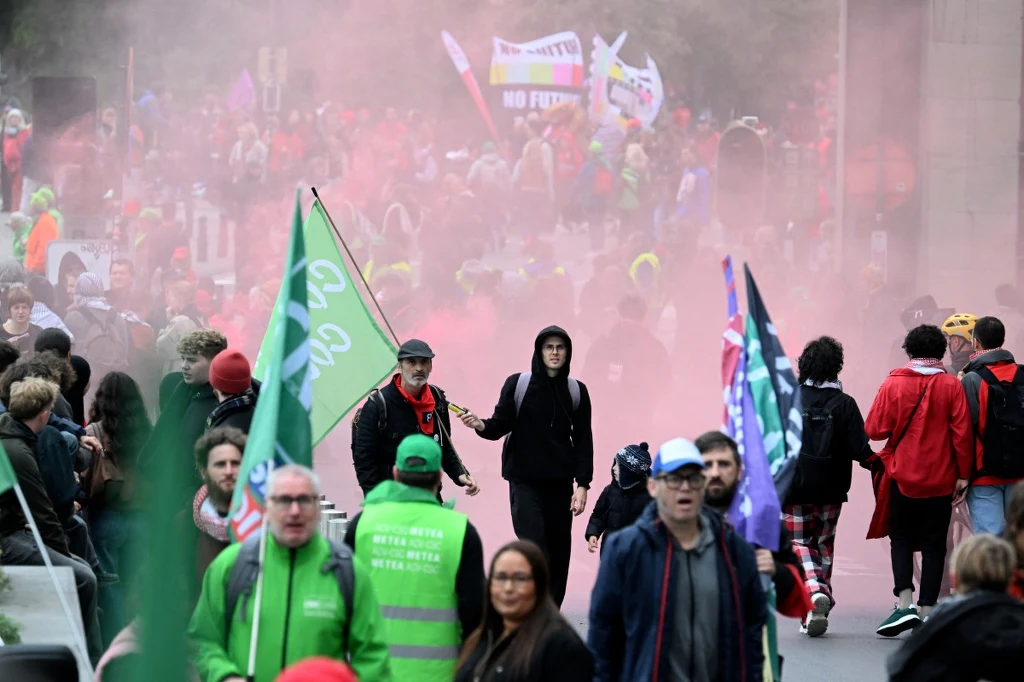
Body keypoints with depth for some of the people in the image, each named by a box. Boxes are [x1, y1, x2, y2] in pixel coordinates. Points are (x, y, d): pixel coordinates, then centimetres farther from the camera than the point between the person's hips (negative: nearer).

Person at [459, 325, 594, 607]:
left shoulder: (576, 391, 7)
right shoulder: (518, 384, 0)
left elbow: (583, 441, 8)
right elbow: (502, 425, 1)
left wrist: (582, 484, 1)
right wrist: (482, 426, -21)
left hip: (560, 483, 3)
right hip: (525, 480, -3)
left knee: (559, 552, 2)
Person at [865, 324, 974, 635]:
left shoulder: (894, 384, -6)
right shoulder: (952, 386, -4)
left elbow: (875, 429, -6)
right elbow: (962, 434, -6)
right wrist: (963, 476, 1)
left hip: (902, 477, -1)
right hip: (941, 481, 1)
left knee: (901, 539, 10)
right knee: (934, 544, 8)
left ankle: (905, 604, -8)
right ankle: (927, 610, 4)